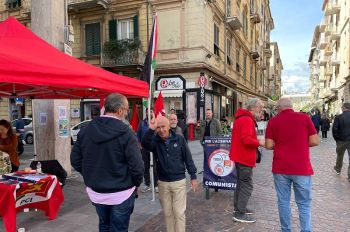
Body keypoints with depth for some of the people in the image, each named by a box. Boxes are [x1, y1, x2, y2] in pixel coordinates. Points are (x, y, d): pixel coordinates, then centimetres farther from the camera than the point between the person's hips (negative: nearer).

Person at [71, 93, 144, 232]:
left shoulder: (85, 130, -1)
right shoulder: (125, 133, -19)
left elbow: (75, 159, 5)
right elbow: (136, 166, -21)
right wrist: (136, 184, -2)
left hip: (95, 192, 6)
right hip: (121, 194, -5)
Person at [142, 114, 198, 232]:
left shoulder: (179, 139, -8)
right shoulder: (155, 140, -5)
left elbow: (188, 158, -2)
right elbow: (144, 144, -28)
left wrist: (193, 176, -1)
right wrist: (151, 129, -44)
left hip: (179, 181, -2)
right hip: (162, 182, 2)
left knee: (179, 212, 6)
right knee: (167, 212, 16)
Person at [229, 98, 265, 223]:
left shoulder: (241, 118, 14)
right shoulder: (247, 120, -19)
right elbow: (247, 140, -28)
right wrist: (259, 142, -13)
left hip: (239, 156, 11)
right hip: (245, 158, -11)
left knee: (241, 182, 20)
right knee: (247, 185, -2)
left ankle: (238, 207, 32)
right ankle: (240, 214, 5)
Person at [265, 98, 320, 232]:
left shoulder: (273, 121, -1)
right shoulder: (305, 117, -1)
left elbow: (269, 145, -2)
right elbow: (315, 141, -2)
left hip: (280, 168, 1)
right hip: (302, 168, 0)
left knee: (283, 201, 11)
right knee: (304, 203, 9)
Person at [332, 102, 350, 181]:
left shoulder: (338, 117, -12)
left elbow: (334, 129, -13)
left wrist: (336, 139, 1)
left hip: (342, 140, -1)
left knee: (339, 156, 19)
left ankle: (338, 169, 38)